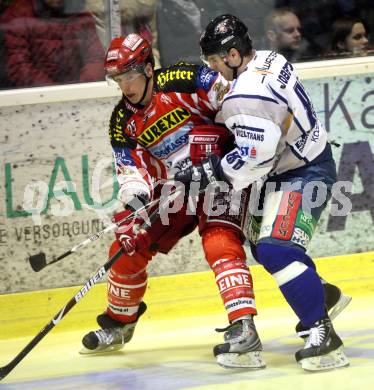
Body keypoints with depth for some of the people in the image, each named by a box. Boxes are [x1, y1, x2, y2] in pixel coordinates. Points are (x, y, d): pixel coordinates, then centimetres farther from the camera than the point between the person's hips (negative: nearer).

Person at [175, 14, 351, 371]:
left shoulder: (245, 97, -29)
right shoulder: (268, 60, 2)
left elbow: (255, 157, -28)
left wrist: (209, 172, -18)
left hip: (302, 176, -11)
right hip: (291, 161, 11)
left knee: (276, 249, -24)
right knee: (261, 241, 23)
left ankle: (323, 336, -27)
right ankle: (323, 296, 41)